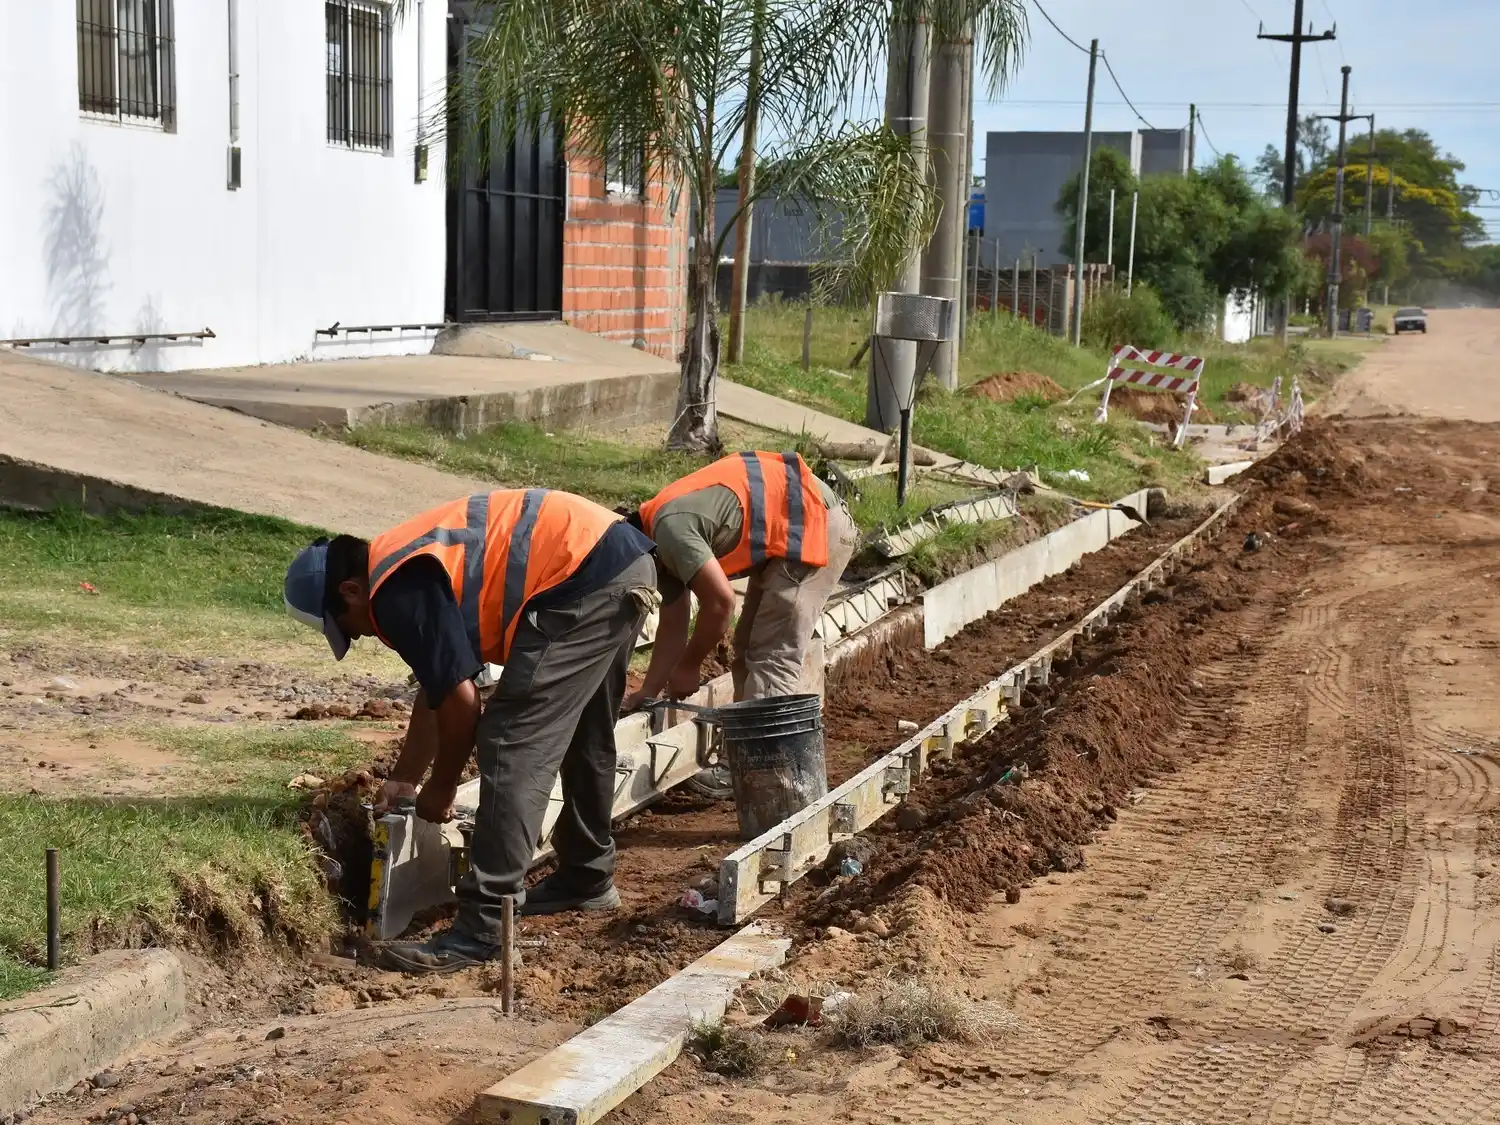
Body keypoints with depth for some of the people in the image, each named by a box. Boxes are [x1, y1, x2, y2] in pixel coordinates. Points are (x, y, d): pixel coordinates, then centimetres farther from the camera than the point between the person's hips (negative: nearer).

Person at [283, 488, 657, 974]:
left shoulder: (398, 593, -9)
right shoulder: (411, 567, 21)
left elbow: (459, 702, -9)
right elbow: (437, 688, 30)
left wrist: (440, 789, 7)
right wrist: (403, 779, 36)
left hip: (586, 582, -11)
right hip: (626, 563, 11)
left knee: (513, 747, -8)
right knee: (584, 737, 25)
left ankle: (481, 929, -7)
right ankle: (588, 876, 41)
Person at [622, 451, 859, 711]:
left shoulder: (671, 527, -21)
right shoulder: (662, 544, 9)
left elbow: (720, 602, -23)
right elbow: (672, 626, 13)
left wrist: (688, 667, -9)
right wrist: (647, 692, 7)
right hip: (788, 535, 11)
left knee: (773, 658, -13)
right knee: (749, 648, 14)